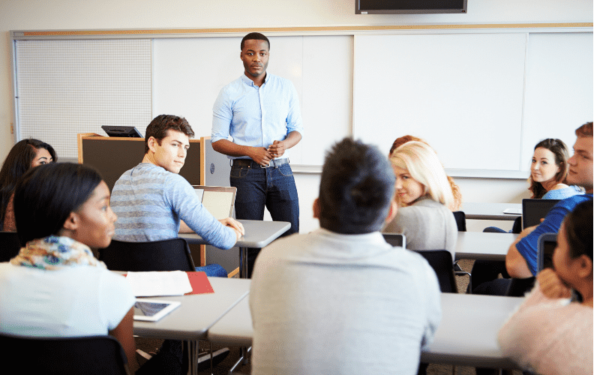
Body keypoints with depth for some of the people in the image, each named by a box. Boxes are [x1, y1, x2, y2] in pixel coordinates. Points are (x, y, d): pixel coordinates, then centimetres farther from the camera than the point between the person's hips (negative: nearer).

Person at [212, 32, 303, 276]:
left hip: (280, 170, 2)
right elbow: (217, 141, 0)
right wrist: (250, 151, -16)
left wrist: (284, 144, -10)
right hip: (246, 172, -2)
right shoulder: (229, 94, 2)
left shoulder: (286, 88, 9)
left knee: (291, 234, 1)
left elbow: (297, 129, 13)